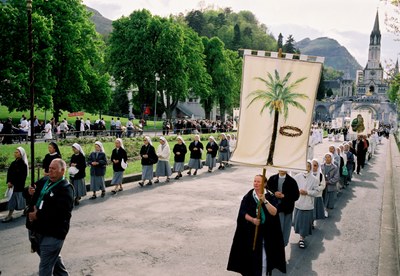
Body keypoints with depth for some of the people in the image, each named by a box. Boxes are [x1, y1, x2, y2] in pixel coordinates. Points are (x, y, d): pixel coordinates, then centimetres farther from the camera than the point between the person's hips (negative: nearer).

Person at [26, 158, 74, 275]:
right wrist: (30, 193, -5)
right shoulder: (43, 181, 10)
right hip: (36, 230, 8)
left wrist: (38, 215, -21)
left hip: (52, 233, -8)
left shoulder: (65, 188, -14)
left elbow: (59, 212, -26)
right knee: (54, 257, 25)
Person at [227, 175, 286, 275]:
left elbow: (274, 212, -17)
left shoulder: (270, 196, -5)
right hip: (251, 231, 1)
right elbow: (243, 213, -4)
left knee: (264, 255, -1)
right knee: (252, 254, 7)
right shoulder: (248, 196, -1)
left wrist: (265, 201, -29)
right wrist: (252, 219, -21)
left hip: (266, 231, -1)